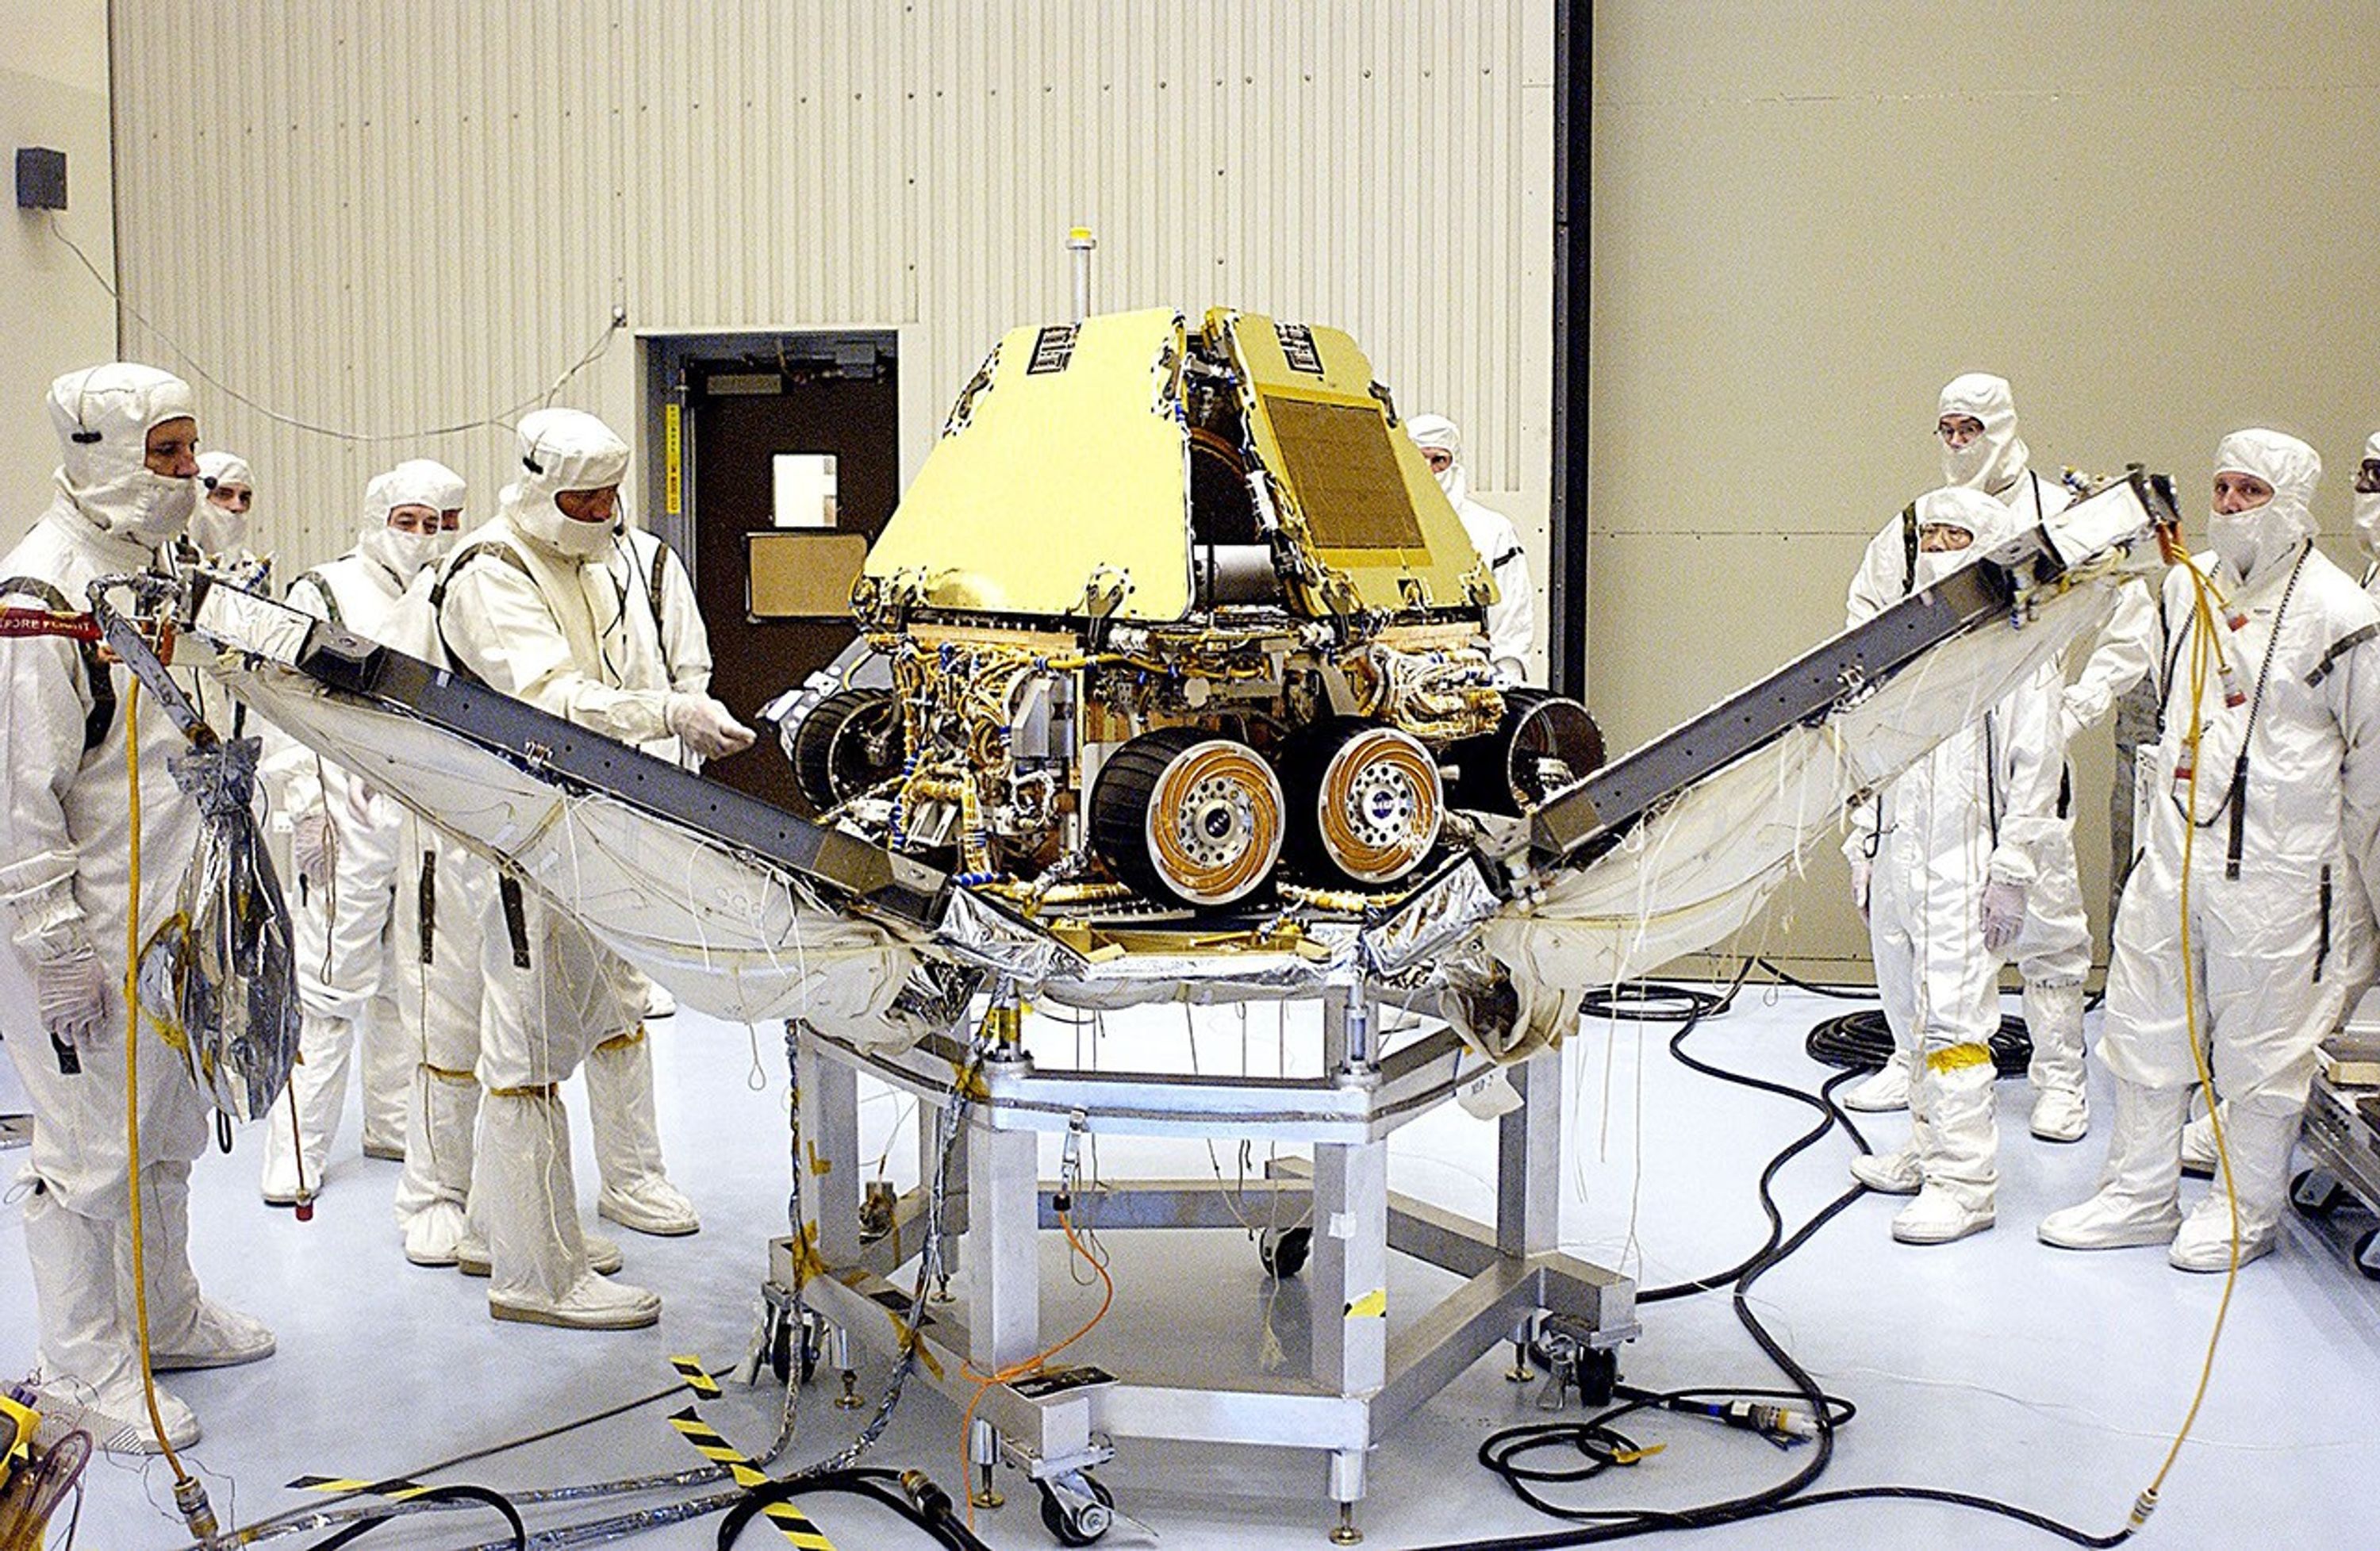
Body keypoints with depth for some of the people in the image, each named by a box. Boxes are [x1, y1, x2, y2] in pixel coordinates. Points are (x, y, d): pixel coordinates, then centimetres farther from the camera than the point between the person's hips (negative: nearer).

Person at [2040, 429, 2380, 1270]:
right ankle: (2139, 1195, 25)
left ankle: (2246, 1210, 21)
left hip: (2274, 863, -6)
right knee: (2143, 1021, 11)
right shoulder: (2187, 582, 7)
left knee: (2261, 1043, 5)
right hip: (2173, 847, 6)